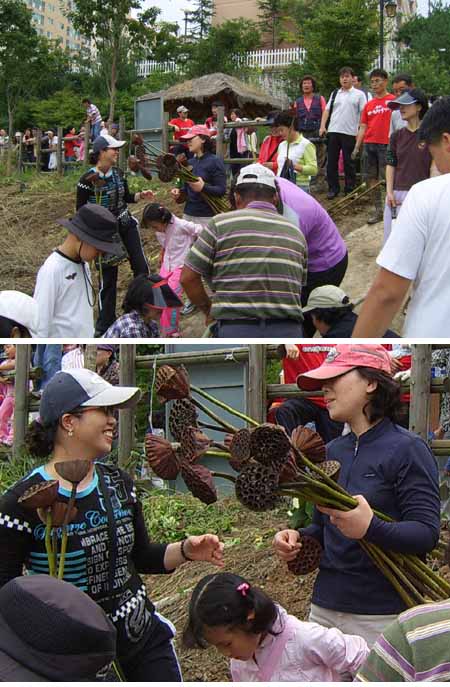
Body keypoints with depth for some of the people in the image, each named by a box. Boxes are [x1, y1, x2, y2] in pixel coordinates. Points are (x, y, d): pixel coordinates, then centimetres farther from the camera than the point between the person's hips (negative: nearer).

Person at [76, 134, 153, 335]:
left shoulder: (118, 173, 1)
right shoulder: (88, 179, -16)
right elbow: (81, 210, -10)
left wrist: (141, 195, -3)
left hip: (126, 225, 5)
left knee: (141, 267, 1)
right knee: (109, 276, 1)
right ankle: (104, 325, 14)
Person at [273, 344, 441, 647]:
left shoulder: (408, 449, -7)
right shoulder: (333, 451, 13)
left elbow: (427, 534, -15)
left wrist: (371, 528, -31)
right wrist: (297, 538, 2)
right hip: (325, 607, 6)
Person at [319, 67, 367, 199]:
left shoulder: (359, 94, 3)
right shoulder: (335, 93, 15)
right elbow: (327, 110, 15)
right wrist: (322, 126, 3)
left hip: (350, 132, -4)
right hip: (333, 131, 4)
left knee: (349, 163, 2)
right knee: (332, 161, 5)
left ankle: (350, 189, 10)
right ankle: (333, 188, 13)